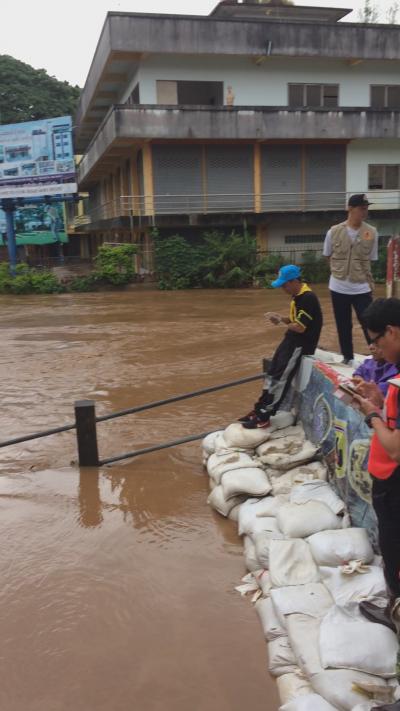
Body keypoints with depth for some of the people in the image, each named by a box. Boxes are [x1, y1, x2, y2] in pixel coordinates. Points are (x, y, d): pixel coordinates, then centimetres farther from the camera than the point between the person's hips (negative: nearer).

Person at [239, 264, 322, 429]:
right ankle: (260, 408, 17)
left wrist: (282, 322, -7)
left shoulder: (308, 298, -21)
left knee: (281, 377, -10)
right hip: (292, 340, 10)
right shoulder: (298, 296, 9)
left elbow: (300, 327, -24)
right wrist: (281, 318, -4)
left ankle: (264, 416, -5)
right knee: (272, 372, 10)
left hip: (302, 344, -10)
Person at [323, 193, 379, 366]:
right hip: (339, 288, 1)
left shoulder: (371, 232, -3)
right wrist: (338, 272, 2)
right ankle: (348, 358, 27)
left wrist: (369, 281, 1)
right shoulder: (334, 231, -4)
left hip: (362, 289, -1)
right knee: (343, 328, 12)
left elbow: (371, 260, 5)